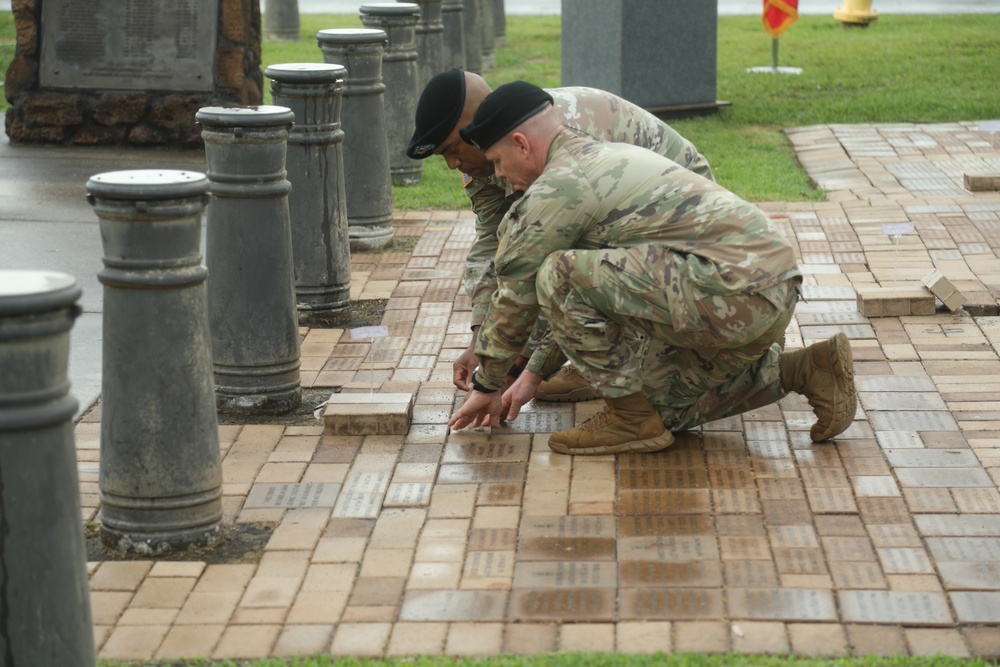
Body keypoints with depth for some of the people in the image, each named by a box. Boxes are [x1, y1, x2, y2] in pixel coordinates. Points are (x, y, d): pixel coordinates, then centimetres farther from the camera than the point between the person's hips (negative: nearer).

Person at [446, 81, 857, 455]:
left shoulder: (558, 186, -7)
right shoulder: (606, 158, 24)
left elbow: (515, 294, 3)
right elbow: (587, 302, 32)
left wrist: (486, 385, 17)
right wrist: (534, 374, 33)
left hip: (733, 293, -10)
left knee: (559, 276, -13)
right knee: (662, 400, 24)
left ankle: (632, 418, -2)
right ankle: (807, 369, 17)